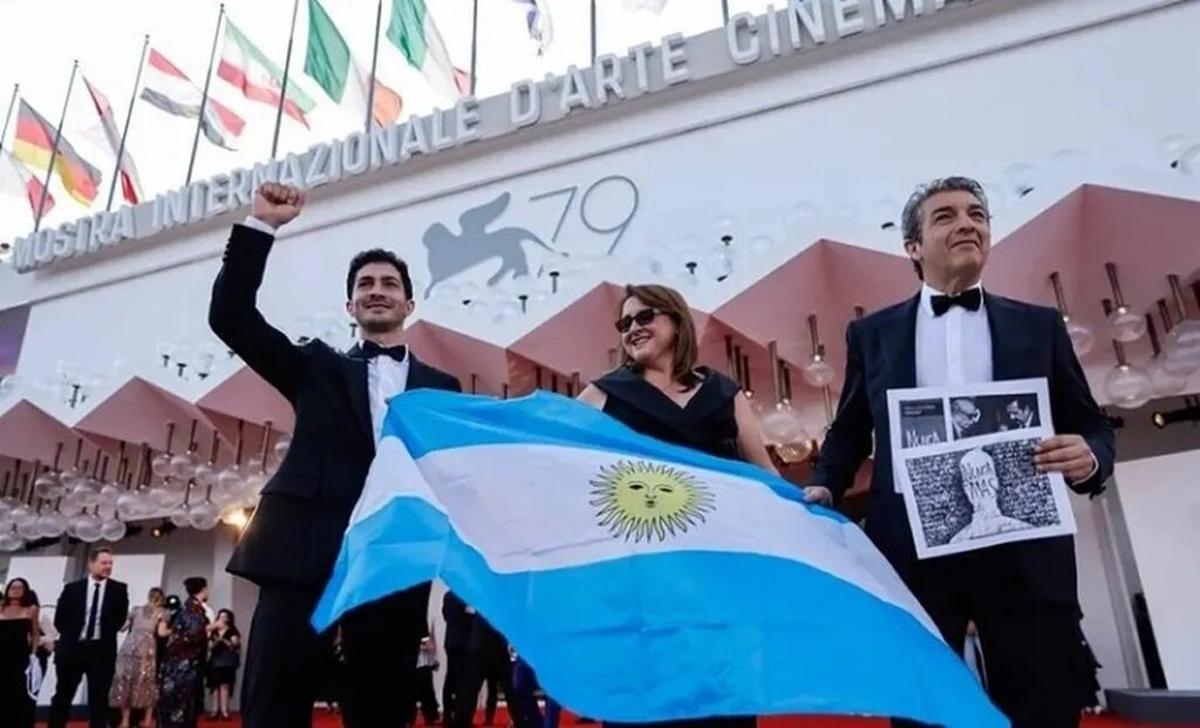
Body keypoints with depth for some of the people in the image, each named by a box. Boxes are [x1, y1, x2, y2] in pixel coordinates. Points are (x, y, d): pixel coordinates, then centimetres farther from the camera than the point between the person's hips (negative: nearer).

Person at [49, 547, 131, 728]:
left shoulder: (119, 589, -1)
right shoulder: (72, 588, 1)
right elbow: (59, 618, 7)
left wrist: (107, 634, 2)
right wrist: (71, 636, 4)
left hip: (102, 650, 0)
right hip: (72, 648, 1)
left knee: (99, 697, 2)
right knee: (63, 696, 8)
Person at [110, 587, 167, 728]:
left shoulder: (137, 610, 20)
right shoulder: (161, 612, 10)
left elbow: (122, 628, 22)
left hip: (129, 646, 3)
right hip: (146, 647, -3)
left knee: (126, 681, 8)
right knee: (147, 683, 6)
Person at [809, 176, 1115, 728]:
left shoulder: (1040, 326, 12)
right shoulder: (871, 333, 11)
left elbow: (1090, 424, 12)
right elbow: (850, 431, 14)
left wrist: (1089, 458, -11)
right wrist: (822, 488, -3)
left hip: (1025, 553, 1)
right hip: (914, 553, 0)